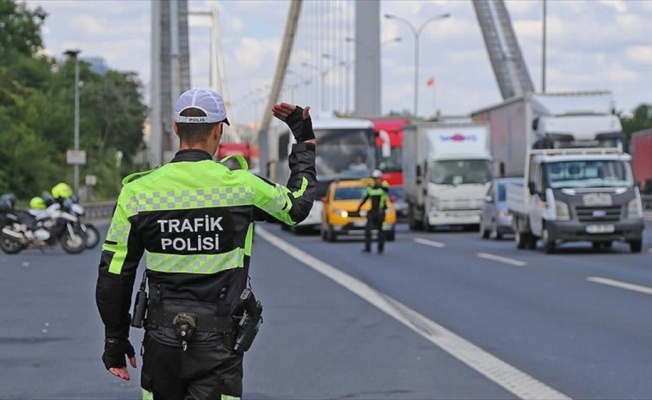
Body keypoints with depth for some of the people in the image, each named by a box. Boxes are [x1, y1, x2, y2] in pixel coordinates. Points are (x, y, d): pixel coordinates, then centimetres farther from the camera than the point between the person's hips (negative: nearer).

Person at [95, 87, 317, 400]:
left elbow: (114, 275, 0)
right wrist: (305, 138, 26)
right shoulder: (241, 187, -8)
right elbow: (298, 203, 13)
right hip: (218, 346, -2)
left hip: (161, 341, 2)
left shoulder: (138, 191, -4)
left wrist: (115, 341, 12)